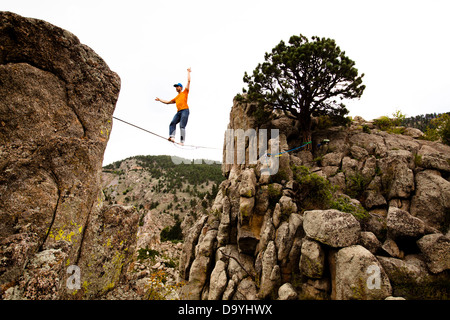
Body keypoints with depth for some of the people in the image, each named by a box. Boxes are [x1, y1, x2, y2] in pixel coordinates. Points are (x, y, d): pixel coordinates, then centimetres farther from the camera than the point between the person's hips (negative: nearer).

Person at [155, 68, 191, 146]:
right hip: (178, 112, 6)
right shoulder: (176, 98, 30)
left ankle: (182, 141, -17)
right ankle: (172, 137, -32)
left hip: (185, 110, -6)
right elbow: (168, 102, 37)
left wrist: (188, 72, 17)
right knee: (172, 123, -18)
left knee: (182, 126, -15)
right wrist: (160, 100, 35)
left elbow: (189, 81, 12)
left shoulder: (184, 92, 15)